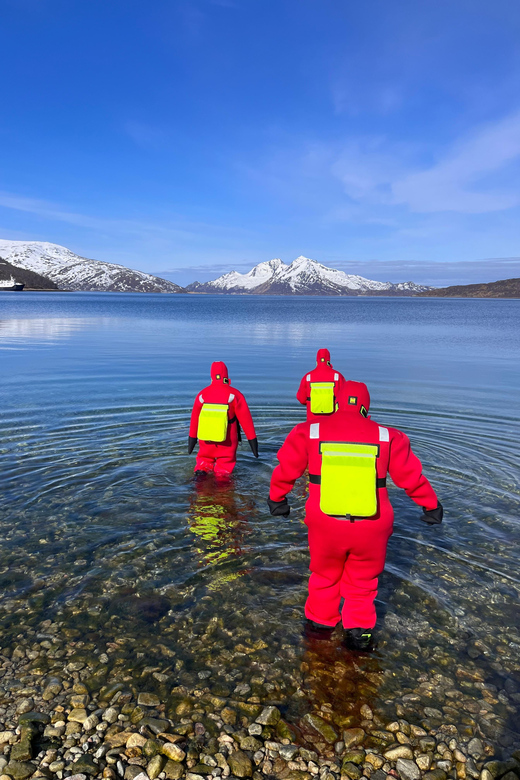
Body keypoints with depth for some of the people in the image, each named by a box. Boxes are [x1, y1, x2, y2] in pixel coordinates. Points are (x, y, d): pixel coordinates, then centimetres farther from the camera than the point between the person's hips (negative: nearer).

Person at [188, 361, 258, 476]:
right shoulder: (234, 395, -10)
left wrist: (192, 438, 21)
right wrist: (252, 439, -3)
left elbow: (194, 418, 9)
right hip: (227, 441, -3)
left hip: (206, 440, 3)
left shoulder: (202, 394, 0)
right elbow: (245, 418, -9)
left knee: (204, 460, 22)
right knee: (225, 465, 13)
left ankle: (201, 470, -2)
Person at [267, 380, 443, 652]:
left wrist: (277, 498, 23)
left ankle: (320, 623, 40)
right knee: (362, 583, 22)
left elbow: (285, 469, 7)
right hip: (371, 528, 0)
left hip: (325, 526, 1)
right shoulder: (387, 437, -1)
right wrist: (431, 506, 20)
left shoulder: (310, 432, -1)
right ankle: (359, 631, 25)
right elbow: (412, 477, 5)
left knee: (324, 577, 25)